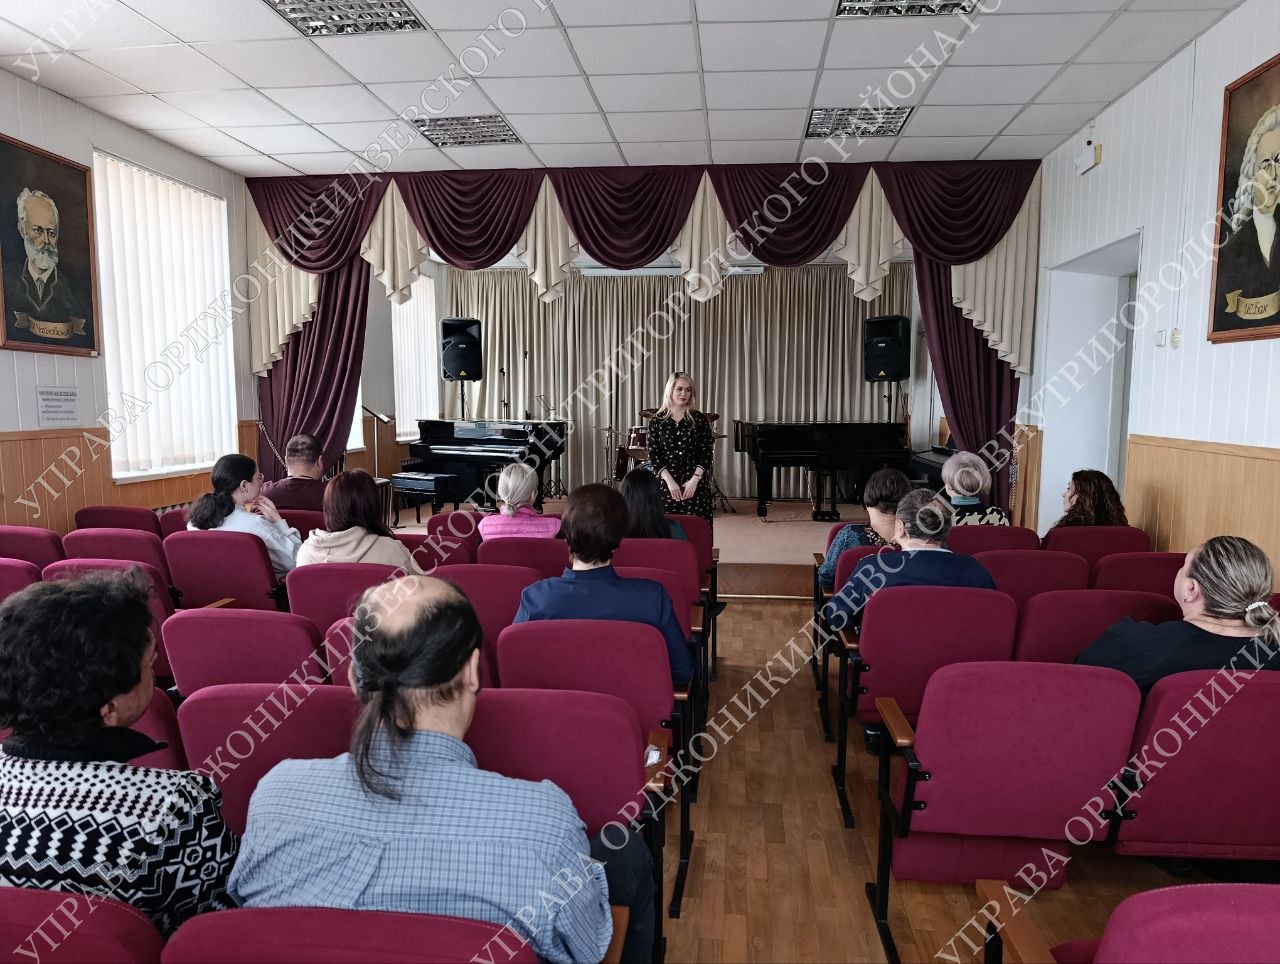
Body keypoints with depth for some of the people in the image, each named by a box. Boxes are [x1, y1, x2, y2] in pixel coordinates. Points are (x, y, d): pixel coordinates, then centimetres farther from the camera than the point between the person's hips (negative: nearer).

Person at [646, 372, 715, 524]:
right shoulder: (657, 421, 5)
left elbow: (706, 454, 1)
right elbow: (653, 456, 0)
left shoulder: (699, 419, 5)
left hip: (696, 486, 0)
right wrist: (669, 481, -11)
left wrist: (694, 480, -11)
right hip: (665, 485, 0)